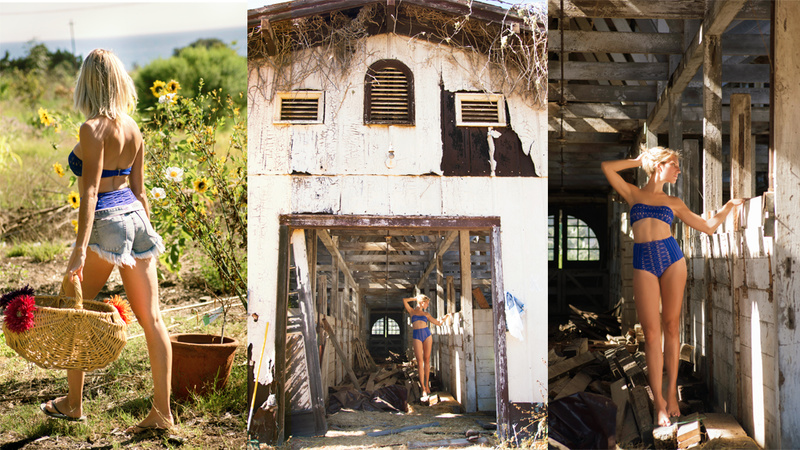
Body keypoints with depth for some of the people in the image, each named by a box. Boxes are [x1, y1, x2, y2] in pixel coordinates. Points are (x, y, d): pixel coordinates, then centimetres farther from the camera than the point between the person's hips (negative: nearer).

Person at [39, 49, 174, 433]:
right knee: (151, 319, 3)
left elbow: (90, 189, -18)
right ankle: (162, 412, 6)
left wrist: (80, 248, -20)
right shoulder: (133, 129, 9)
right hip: (136, 218, 7)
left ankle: (73, 404, 25)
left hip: (105, 223, -7)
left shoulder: (93, 128, -12)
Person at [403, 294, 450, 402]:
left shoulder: (426, 314, 19)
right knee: (420, 361, -10)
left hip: (427, 334, 3)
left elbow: (438, 323, 18)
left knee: (427, 360, 2)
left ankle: (427, 386, 10)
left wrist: (445, 318, 4)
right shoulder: (412, 311, 14)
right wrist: (415, 298, 14)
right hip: (416, 336, -3)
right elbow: (405, 300, 3)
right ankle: (424, 391, -12)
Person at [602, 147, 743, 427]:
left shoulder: (673, 203, 18)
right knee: (651, 332, -6)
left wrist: (730, 205, 20)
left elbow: (708, 227, 22)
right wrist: (639, 160, 15)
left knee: (671, 327, 0)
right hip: (643, 263, -2)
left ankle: (671, 393, 9)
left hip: (671, 257, 2)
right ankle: (659, 403, -4)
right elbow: (607, 167, 5)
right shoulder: (633, 194, 14)